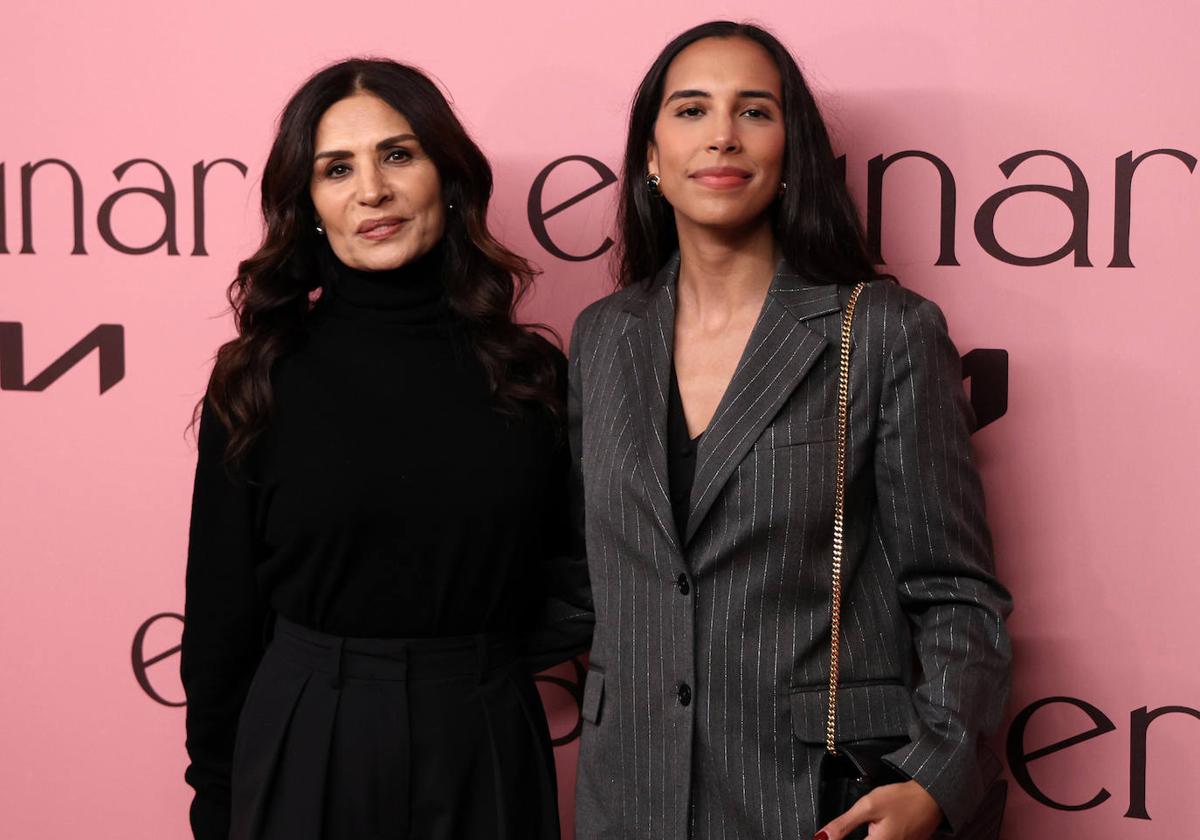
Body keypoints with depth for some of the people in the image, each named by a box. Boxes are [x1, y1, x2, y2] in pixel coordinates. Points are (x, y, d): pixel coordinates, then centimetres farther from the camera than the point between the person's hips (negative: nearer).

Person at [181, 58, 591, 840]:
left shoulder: (531, 372, 0)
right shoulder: (259, 379, -4)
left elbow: (567, 580, 9)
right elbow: (221, 612, 0)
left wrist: (475, 665, -4)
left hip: (487, 751, 1)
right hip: (308, 748, -1)